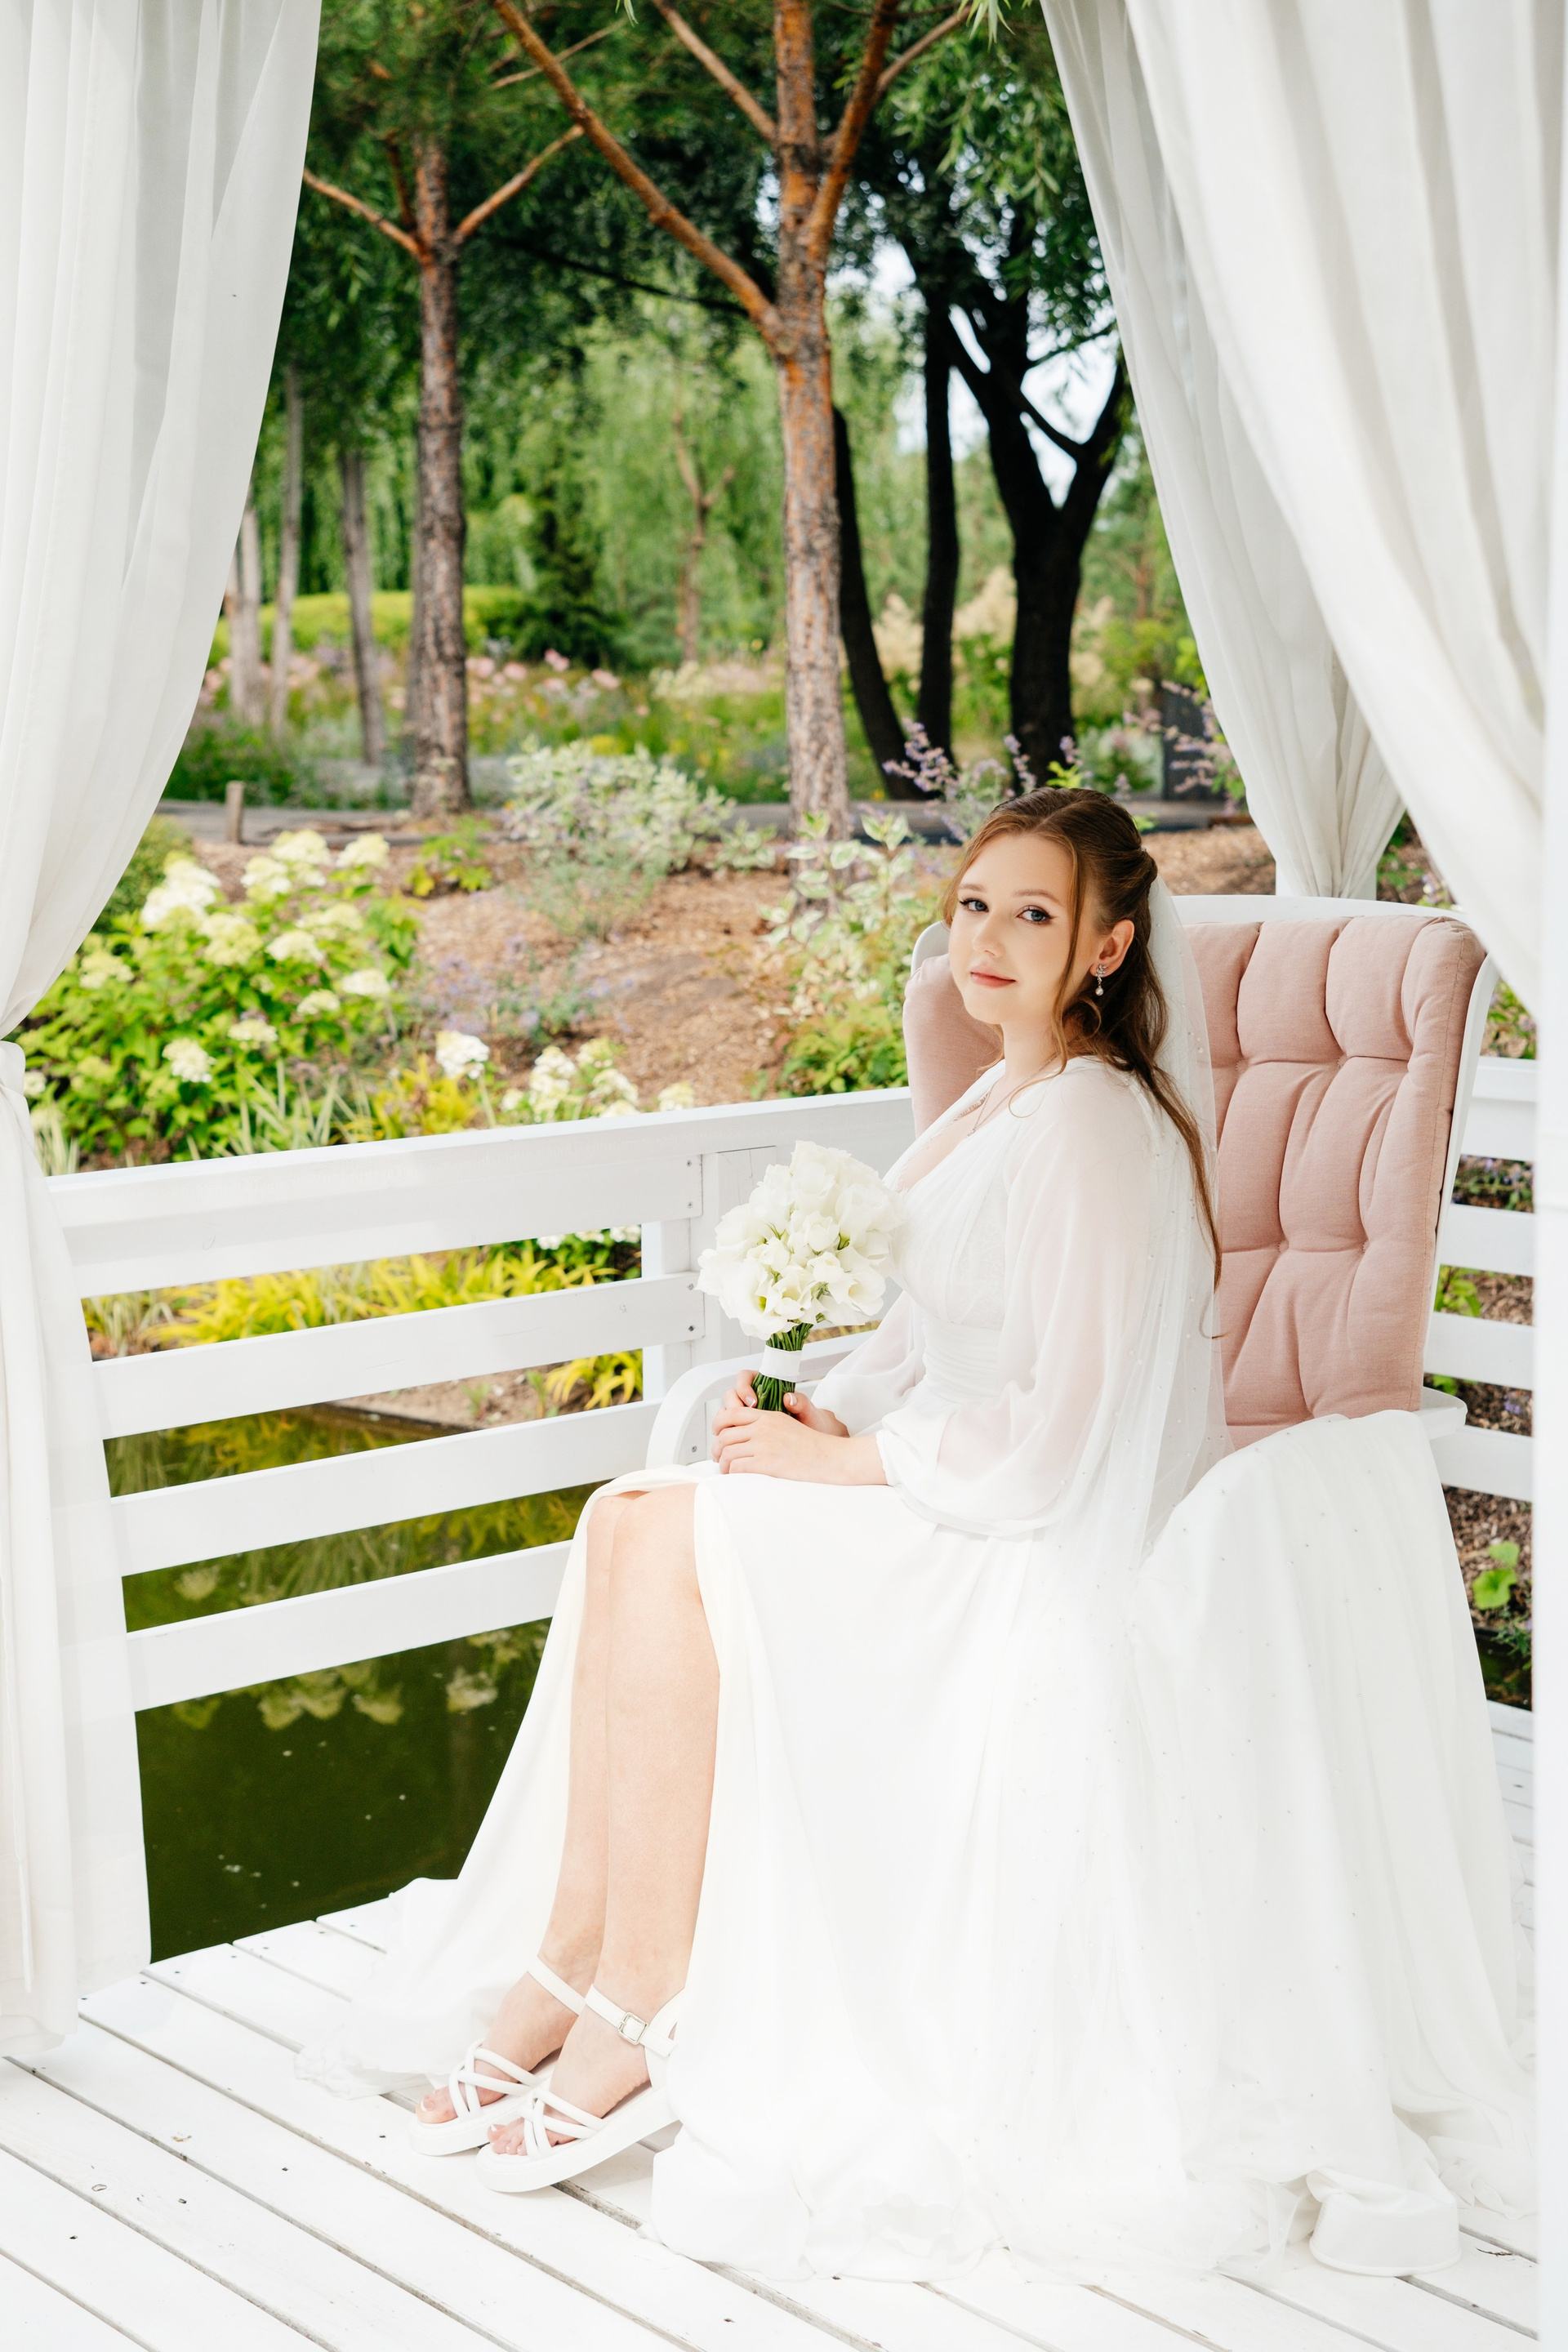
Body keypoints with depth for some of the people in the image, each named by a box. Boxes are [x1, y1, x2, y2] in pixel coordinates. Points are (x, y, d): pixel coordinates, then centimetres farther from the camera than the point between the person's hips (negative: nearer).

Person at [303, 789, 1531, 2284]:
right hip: (942, 1503, 9)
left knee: (674, 1547, -22)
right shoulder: (1003, 1102, 13)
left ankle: (639, 2017, -13)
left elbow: (1055, 1441, -22)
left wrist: (837, 1463, -14)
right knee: (628, 1520, -10)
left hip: (1040, 1553, -9)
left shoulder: (1098, 1128, -18)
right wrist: (826, 1417, -1)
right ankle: (569, 1965, -10)